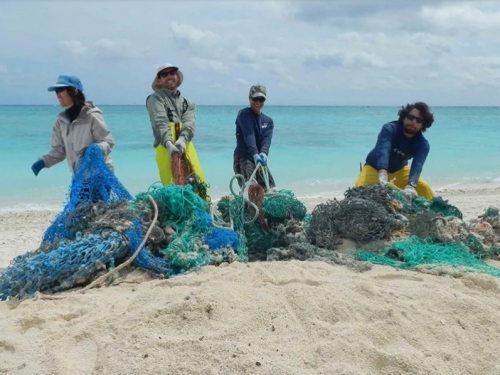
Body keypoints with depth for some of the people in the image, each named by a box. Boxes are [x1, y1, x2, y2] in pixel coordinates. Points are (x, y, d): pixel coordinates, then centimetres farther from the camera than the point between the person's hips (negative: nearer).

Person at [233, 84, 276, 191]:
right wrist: (255, 154, -34)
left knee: (272, 191, 1)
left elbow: (267, 139, -6)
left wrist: (263, 153, -28)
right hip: (243, 158, -6)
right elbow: (249, 136, -19)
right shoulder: (244, 114, -2)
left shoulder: (268, 121, 13)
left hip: (260, 159, 6)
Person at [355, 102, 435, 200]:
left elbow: (417, 165, -39)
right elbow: (383, 153, -47)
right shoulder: (389, 129, -29)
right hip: (375, 168, -3)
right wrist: (382, 177, -66)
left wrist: (410, 187, -60)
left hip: (400, 169, 3)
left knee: (424, 188, -15)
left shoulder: (422, 144, -20)